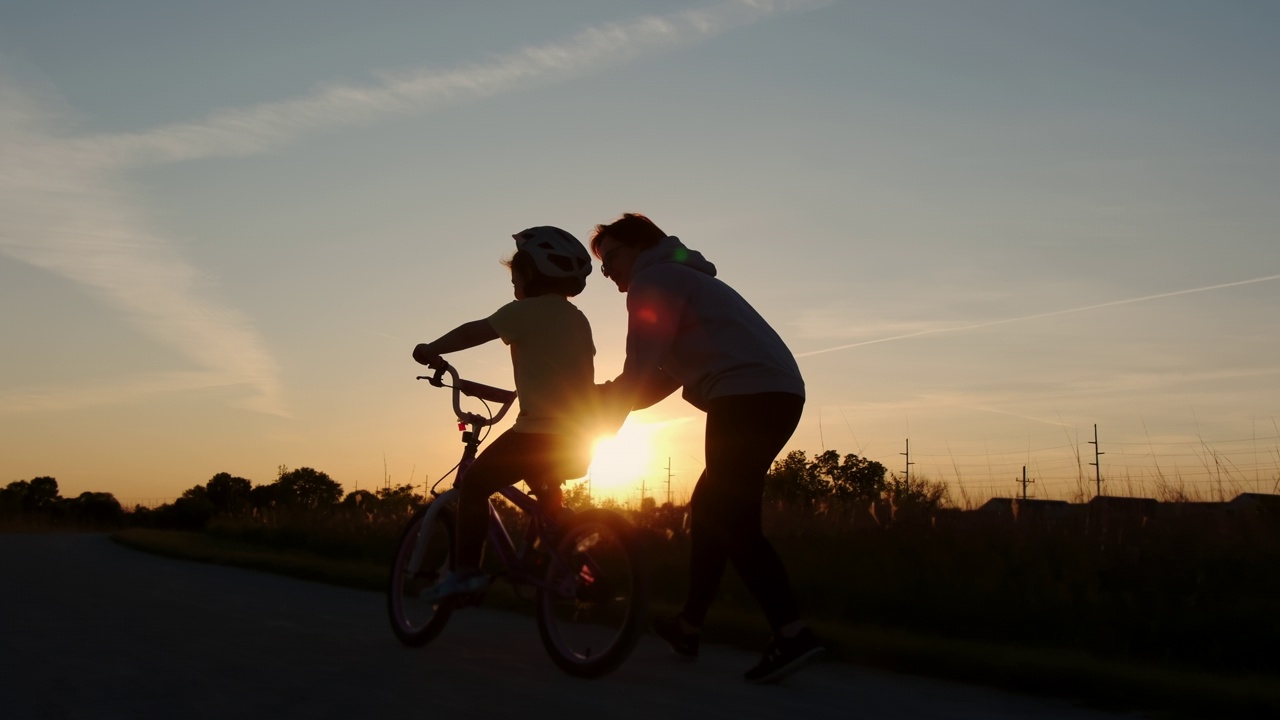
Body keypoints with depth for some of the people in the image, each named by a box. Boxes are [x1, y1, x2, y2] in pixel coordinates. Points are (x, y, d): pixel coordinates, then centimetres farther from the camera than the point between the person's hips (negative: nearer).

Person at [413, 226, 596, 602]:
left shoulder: (526, 311, -4)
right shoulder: (578, 319, 17)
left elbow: (474, 332, -2)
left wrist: (431, 350, 11)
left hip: (538, 430, -8)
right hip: (577, 437, 8)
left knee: (474, 484, -2)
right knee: (545, 491, 32)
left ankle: (465, 571, -9)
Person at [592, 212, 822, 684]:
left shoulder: (654, 280, 0)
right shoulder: (683, 278, 30)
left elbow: (641, 372, -8)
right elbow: (668, 375, 26)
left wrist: (603, 399, 7)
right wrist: (613, 397, 17)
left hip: (746, 396, -10)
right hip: (779, 393, 10)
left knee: (732, 518, -10)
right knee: (709, 507, 16)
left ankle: (792, 633, -17)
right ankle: (689, 625, 24)